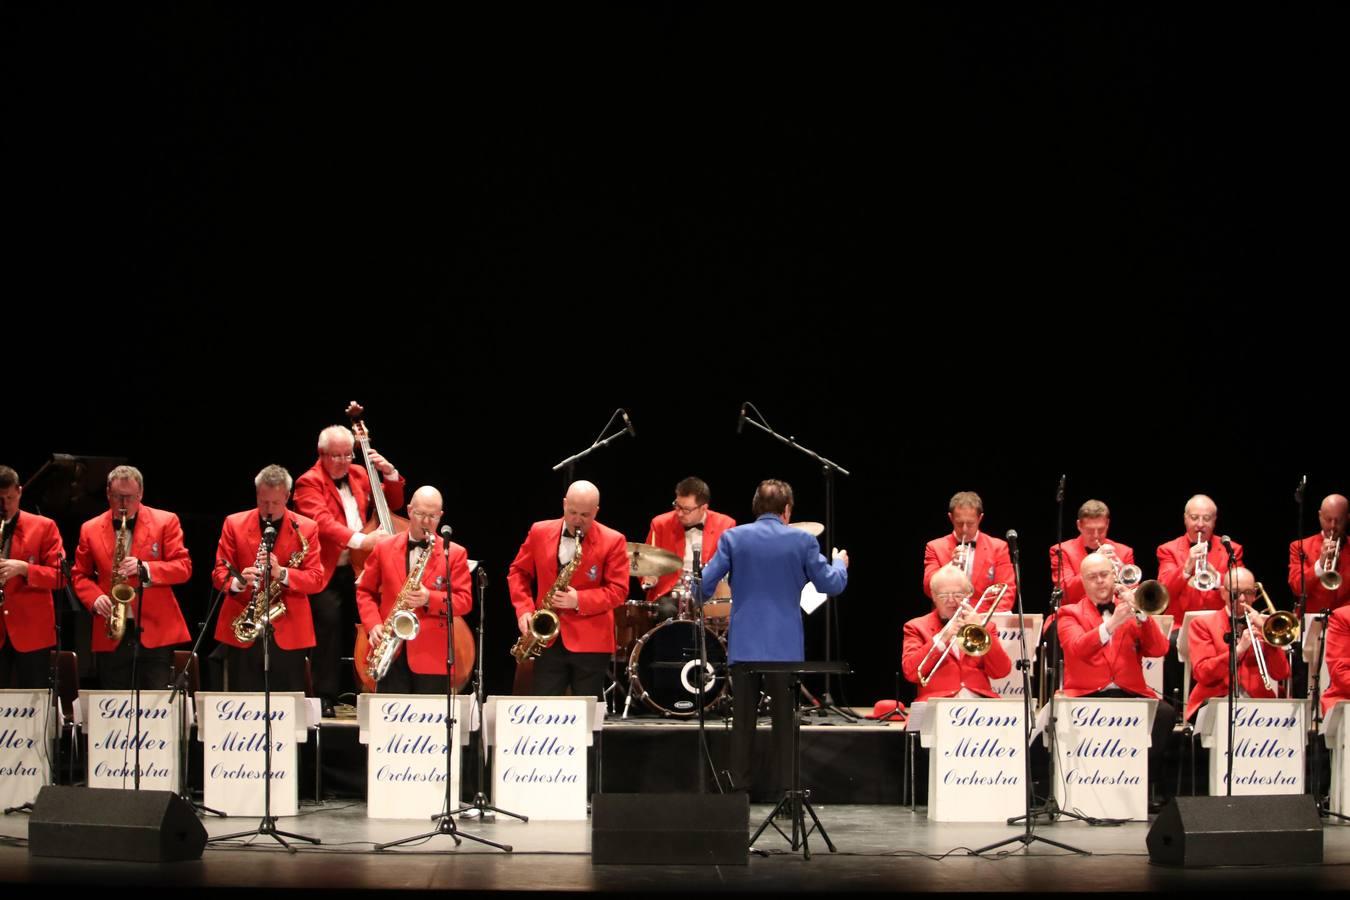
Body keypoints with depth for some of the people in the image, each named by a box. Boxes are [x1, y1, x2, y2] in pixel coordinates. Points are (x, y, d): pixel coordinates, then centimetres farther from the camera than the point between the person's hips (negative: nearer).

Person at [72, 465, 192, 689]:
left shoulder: (166, 522, 4)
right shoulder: (90, 529, 11)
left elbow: (183, 567, -1)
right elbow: (80, 575, 15)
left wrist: (144, 568, -16)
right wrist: (95, 599, -6)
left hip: (156, 633, -2)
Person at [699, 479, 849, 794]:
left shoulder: (733, 537, -1)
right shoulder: (801, 540, -3)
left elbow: (704, 585, -4)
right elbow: (831, 584, 3)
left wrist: (699, 598, 20)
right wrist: (840, 564, 25)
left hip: (744, 646, 1)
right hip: (785, 647, -1)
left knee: (743, 723, 7)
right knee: (785, 724, 6)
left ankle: (739, 792, 7)